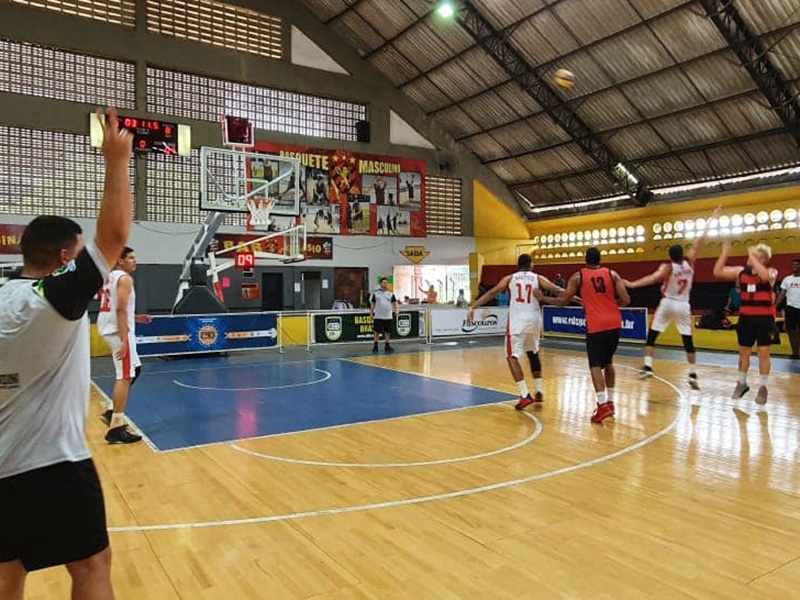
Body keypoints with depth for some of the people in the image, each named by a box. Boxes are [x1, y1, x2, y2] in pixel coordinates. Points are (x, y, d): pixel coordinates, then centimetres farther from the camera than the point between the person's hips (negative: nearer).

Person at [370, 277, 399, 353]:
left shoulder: (391, 293, 6)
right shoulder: (375, 293, 4)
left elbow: (395, 303, 3)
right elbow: (372, 304, 9)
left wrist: (397, 309, -15)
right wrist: (371, 313, 3)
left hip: (388, 317, 1)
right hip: (378, 317, -1)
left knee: (387, 332, 6)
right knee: (376, 331, 0)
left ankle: (387, 346, 17)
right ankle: (375, 346, 10)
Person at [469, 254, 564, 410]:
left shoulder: (509, 278, 9)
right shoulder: (538, 278, 10)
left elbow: (491, 293, 2)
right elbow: (558, 291, 3)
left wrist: (473, 307, 2)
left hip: (517, 321, -3)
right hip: (534, 320, 3)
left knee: (512, 357, 0)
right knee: (533, 354, 24)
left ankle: (525, 395, -12)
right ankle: (539, 392, 27)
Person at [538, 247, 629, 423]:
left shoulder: (578, 277, 2)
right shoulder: (612, 274, 8)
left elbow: (562, 301, 4)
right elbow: (625, 300, 1)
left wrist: (543, 299, 19)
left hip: (596, 326, -4)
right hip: (614, 323, 4)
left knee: (596, 365, -1)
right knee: (608, 362, 19)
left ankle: (603, 405, -15)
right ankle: (610, 402, 23)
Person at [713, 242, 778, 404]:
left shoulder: (771, 272, -9)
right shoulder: (741, 271, 3)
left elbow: (765, 276, -34)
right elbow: (717, 272, -1)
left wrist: (752, 257, -27)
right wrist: (725, 253, -7)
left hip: (764, 318, -4)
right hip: (746, 317, 4)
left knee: (763, 352, -2)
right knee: (744, 351, 12)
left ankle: (763, 387, 9)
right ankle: (741, 383, 26)